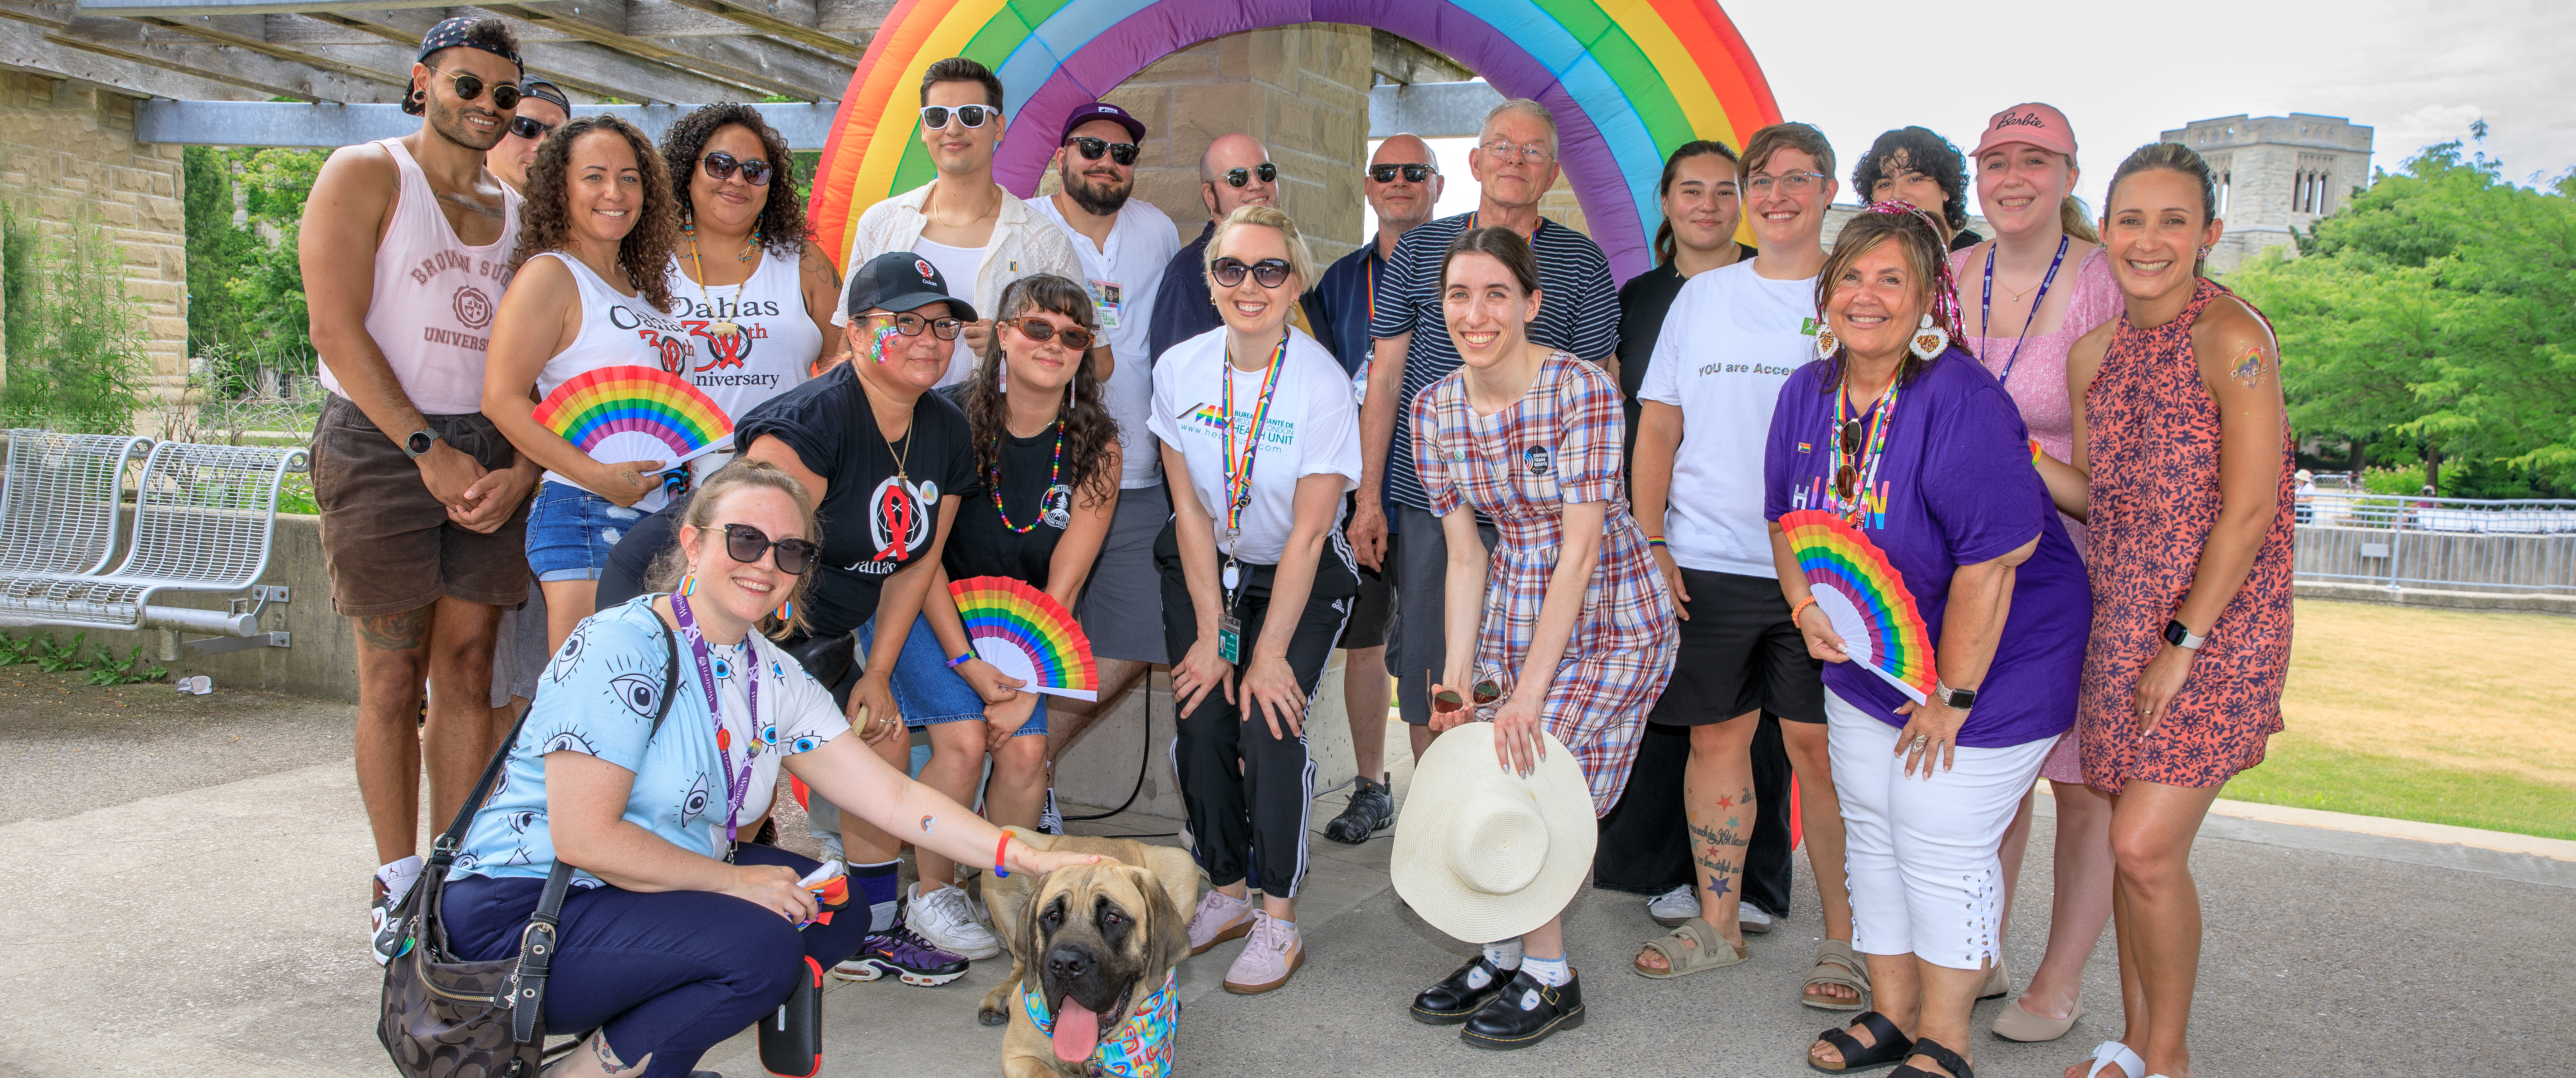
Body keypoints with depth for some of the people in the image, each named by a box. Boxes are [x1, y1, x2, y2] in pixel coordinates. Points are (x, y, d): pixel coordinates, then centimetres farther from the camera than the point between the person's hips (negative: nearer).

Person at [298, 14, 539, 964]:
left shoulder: (517, 211, 16)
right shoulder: (366, 175, 2)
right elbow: (337, 327, -8)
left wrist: (524, 468, -5)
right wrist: (427, 450, -14)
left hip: (492, 456, 4)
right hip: (381, 445, -4)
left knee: (469, 676, 3)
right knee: (393, 681, -2)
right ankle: (398, 887, 10)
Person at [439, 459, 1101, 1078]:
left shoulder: (777, 681, 4)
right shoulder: (621, 648, -18)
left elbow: (895, 798, 1)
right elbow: (583, 837, -22)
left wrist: (1030, 860, -9)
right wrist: (735, 880, -17)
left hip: (651, 892, 8)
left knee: (835, 914, 0)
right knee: (760, 949, -24)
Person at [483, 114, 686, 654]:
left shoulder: (641, 284, 19)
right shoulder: (550, 275, -4)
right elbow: (502, 398, -13)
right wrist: (597, 476, -19)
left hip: (660, 515, 8)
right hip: (587, 515, -8)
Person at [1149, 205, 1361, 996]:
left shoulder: (1323, 385, -20)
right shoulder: (1180, 368, -10)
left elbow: (1307, 534, -18)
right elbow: (1190, 510, -7)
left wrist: (1270, 654, -17)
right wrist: (1209, 634, -9)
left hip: (1302, 578, -3)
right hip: (1204, 569, 3)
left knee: (1269, 728, -16)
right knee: (1201, 725, -7)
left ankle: (1279, 921, 1)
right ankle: (1226, 894, 14)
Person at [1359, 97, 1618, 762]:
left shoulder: (1582, 264, 3)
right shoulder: (1419, 249, 6)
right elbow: (1386, 375, 6)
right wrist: (1369, 497, 2)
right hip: (1426, 502, 1)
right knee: (1427, 688, 8)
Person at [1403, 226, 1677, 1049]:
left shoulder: (1582, 390, -21)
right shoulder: (1436, 409, -3)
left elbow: (1581, 549, -22)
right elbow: (1465, 557, 0)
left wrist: (1529, 690, -23)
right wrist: (1457, 680, -9)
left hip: (1609, 613, -5)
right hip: (1513, 602, 5)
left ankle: (1551, 977, 14)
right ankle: (1504, 952, 24)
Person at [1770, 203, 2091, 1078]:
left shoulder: (1962, 402, -25)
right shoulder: (1808, 392, -1)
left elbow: (1991, 561, -26)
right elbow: (1788, 517, 12)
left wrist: (1951, 694, -21)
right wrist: (1804, 603, -4)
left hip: (1988, 661, -7)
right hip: (1863, 663, 7)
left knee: (1942, 847, -2)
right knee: (1871, 833, 14)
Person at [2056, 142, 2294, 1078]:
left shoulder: (2233, 337, -13)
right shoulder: (2094, 352, 7)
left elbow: (2249, 509, -15)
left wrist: (2184, 643, -14)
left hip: (2218, 627, -6)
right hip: (2122, 623, 6)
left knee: (2146, 848, -10)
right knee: (2133, 842, 10)